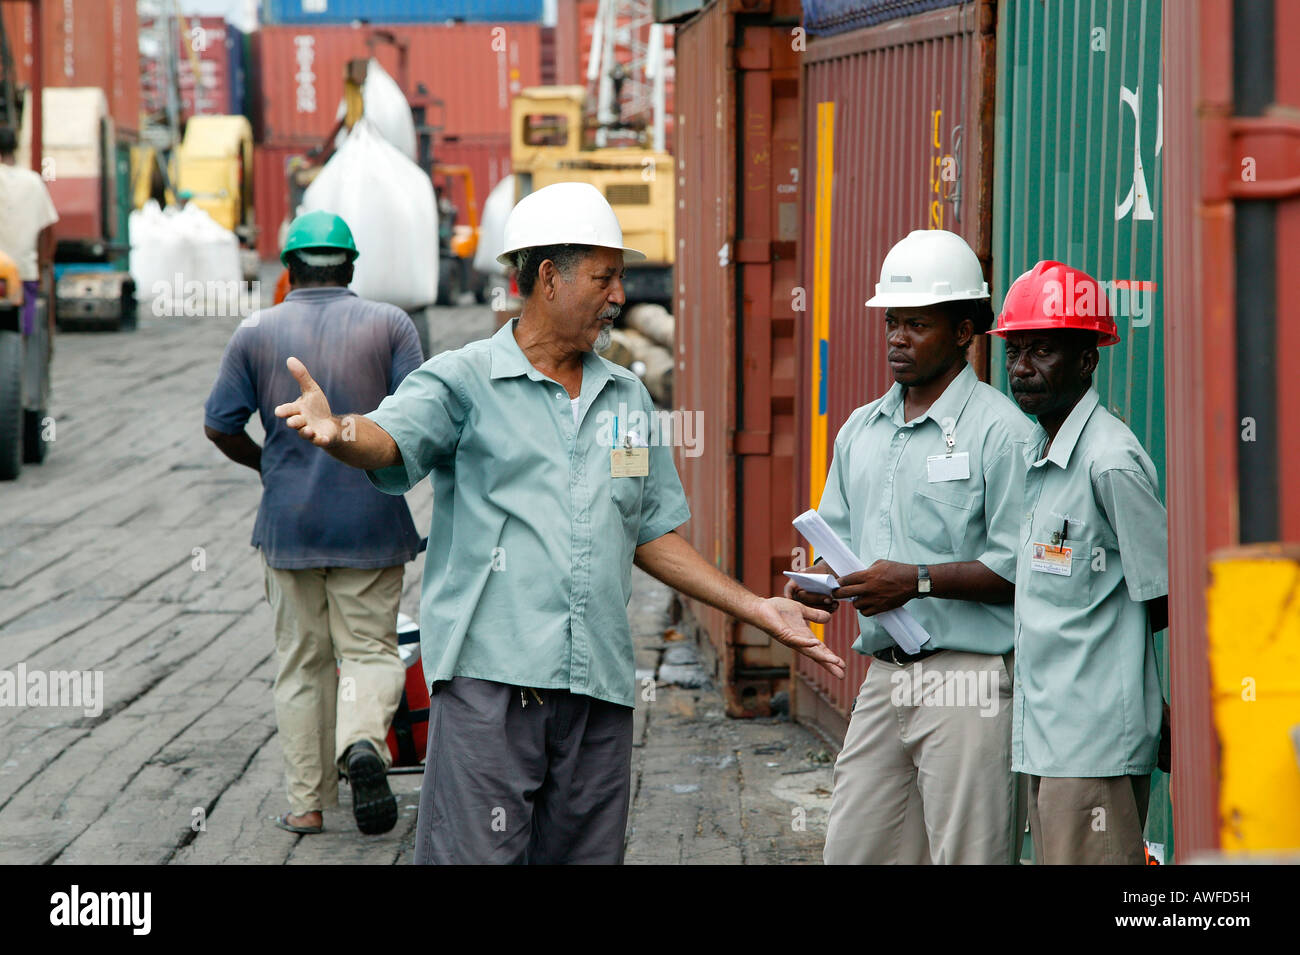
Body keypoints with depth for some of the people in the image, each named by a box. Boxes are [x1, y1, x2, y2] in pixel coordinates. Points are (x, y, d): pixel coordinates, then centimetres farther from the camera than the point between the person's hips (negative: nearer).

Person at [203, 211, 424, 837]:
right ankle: (363, 740, -23)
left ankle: (307, 801, 11)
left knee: (302, 660, 10)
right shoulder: (389, 324, -1)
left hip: (288, 520, 1)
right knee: (370, 647, 7)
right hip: (371, 518, -1)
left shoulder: (257, 333, 2)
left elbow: (220, 427, 2)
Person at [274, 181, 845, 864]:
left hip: (600, 682, 5)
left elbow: (652, 535, 24)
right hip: (490, 679, -5)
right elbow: (392, 438, -18)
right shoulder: (462, 380, 1)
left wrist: (755, 608, 19)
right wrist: (337, 432, -41)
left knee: (589, 854, 7)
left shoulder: (628, 398, 19)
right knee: (475, 855, -10)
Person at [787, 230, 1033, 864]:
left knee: (967, 856, -6)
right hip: (883, 678, 7)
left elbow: (1019, 566, -12)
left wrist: (919, 580, -19)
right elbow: (838, 535, 22)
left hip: (967, 683, -7)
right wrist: (820, 581, 0)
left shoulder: (1001, 430, -7)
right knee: (852, 851, 8)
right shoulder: (860, 430, 17)